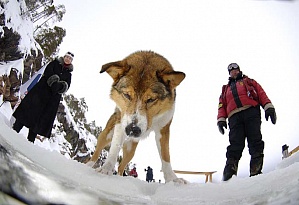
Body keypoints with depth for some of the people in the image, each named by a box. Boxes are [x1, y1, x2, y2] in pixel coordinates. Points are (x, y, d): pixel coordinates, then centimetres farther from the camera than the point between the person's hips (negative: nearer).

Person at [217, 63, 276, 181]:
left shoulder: (248, 82, 29)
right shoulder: (226, 89, 36)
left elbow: (261, 93, 14)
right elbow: (222, 105, 22)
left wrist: (268, 107, -5)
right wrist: (221, 119, 3)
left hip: (251, 111, -1)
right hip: (234, 117, 1)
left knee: (255, 141, -16)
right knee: (235, 144, -16)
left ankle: (256, 171, -25)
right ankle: (229, 171, -29)